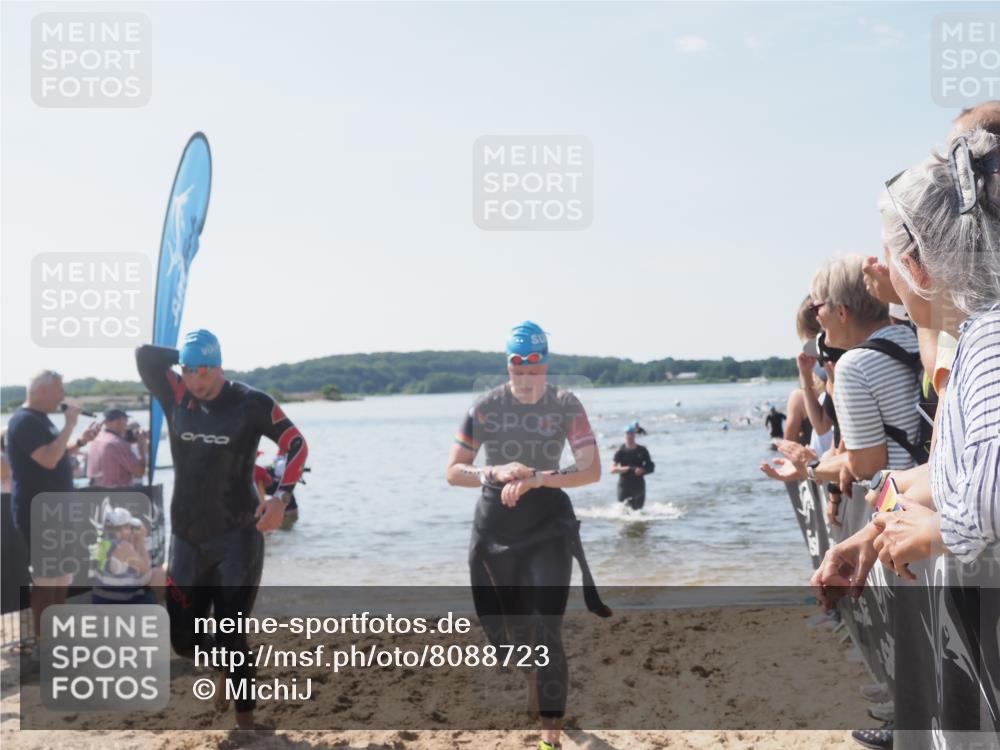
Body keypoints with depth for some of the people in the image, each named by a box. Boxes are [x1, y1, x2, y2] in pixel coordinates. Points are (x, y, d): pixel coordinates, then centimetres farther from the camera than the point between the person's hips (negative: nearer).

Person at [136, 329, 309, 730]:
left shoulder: (251, 403, -10)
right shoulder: (176, 397, 0)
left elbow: (296, 444, -4)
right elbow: (145, 355, -3)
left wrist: (281, 497, -16)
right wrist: (186, 360, -2)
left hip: (236, 539, -4)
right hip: (187, 539, 4)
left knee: (230, 638, -4)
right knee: (184, 639, 11)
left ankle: (245, 721, 12)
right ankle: (226, 667, 42)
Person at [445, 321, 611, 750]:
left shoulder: (566, 406, -8)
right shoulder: (485, 407, -5)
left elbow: (592, 471, -13)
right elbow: (453, 472, -2)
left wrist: (536, 479, -25)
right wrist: (495, 473, -21)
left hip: (547, 522, -2)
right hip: (495, 524, 2)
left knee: (546, 633, -12)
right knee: (504, 629, 12)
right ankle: (539, 687, 43)